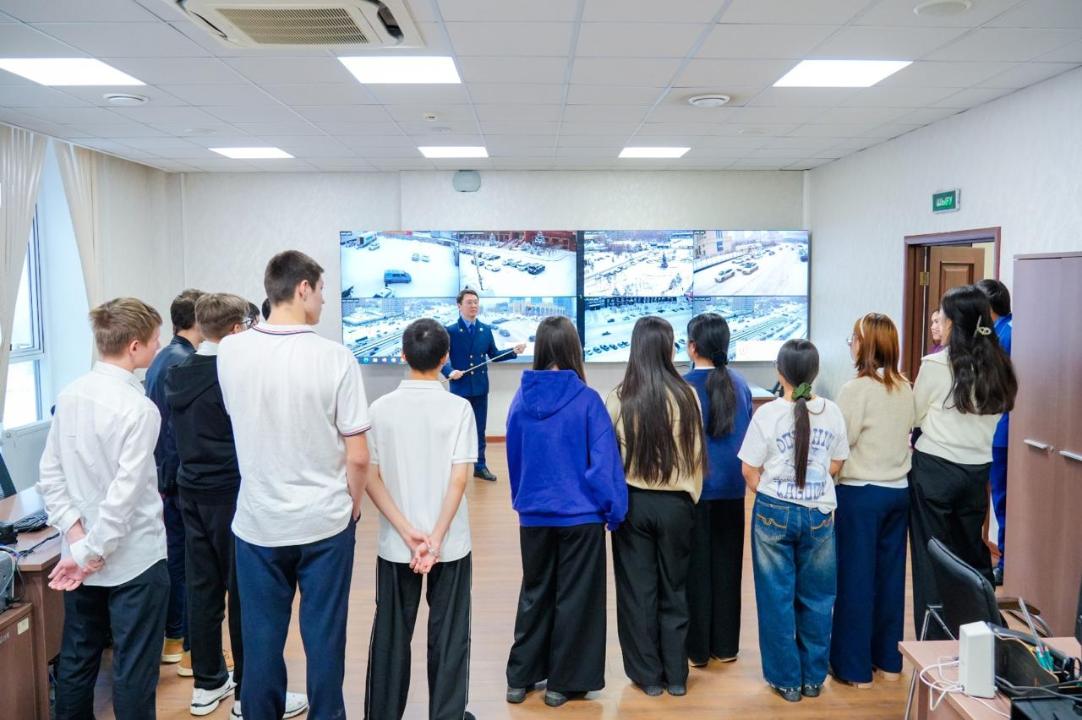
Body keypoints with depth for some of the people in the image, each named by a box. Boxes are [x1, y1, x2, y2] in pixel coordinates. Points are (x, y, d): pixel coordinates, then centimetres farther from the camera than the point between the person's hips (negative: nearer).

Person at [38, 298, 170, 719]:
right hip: (133, 558, -7)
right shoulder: (139, 408, -20)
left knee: (77, 657, 20)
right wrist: (90, 552, -14)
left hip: (80, 552, 7)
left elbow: (49, 475, 1)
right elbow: (125, 494, -23)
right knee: (134, 667, 6)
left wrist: (77, 535, -4)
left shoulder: (69, 395, 0)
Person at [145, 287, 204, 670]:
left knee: (175, 556, 17)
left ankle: (173, 639, 28)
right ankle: (192, 650, 9)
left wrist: (167, 476, 19)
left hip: (165, 476, 10)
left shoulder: (161, 360, 11)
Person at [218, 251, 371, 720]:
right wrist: (353, 504, 5)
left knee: (261, 639, 14)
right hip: (325, 520, -2)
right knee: (324, 637, 11)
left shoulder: (230, 351, -5)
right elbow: (357, 456, -12)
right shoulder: (335, 357, -15)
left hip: (258, 521, 3)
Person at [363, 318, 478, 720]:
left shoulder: (381, 408, -3)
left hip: (394, 544, 2)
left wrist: (407, 532, -9)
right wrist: (435, 539, -12)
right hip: (450, 543, -2)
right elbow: (458, 480, -15)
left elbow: (370, 478, -6)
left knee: (391, 634, 15)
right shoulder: (458, 407, -10)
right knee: (447, 635, 12)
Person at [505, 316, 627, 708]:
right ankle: (563, 683, 22)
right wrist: (614, 510, -2)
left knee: (534, 594, 19)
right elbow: (604, 462, -14)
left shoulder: (522, 398, -3)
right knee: (574, 598, 12)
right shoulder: (586, 400, -14)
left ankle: (520, 679, 27)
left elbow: (513, 457, 6)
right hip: (580, 515, -3)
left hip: (534, 515, 4)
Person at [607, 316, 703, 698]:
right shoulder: (686, 395, -10)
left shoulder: (619, 396, -11)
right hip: (675, 502, 1)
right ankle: (676, 676, 24)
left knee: (638, 589, 12)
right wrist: (692, 498, 12)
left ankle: (649, 675, 22)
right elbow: (696, 453, -3)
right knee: (674, 589, 15)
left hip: (632, 501, 0)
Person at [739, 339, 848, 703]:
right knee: (816, 598, 15)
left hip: (775, 512, -2)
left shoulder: (768, 413, -12)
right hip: (819, 514, 3)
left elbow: (750, 470, -7)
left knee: (778, 598, 10)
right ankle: (813, 678, 25)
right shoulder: (832, 412, -3)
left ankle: (787, 680, 19)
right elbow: (836, 465, 7)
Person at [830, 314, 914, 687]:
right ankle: (888, 659, 26)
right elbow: (909, 433, 10)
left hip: (860, 492, -6)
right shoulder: (905, 388, 3)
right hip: (899, 490, 6)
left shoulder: (856, 389, -16)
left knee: (856, 576, 4)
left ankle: (855, 666, 14)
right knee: (890, 573, 14)